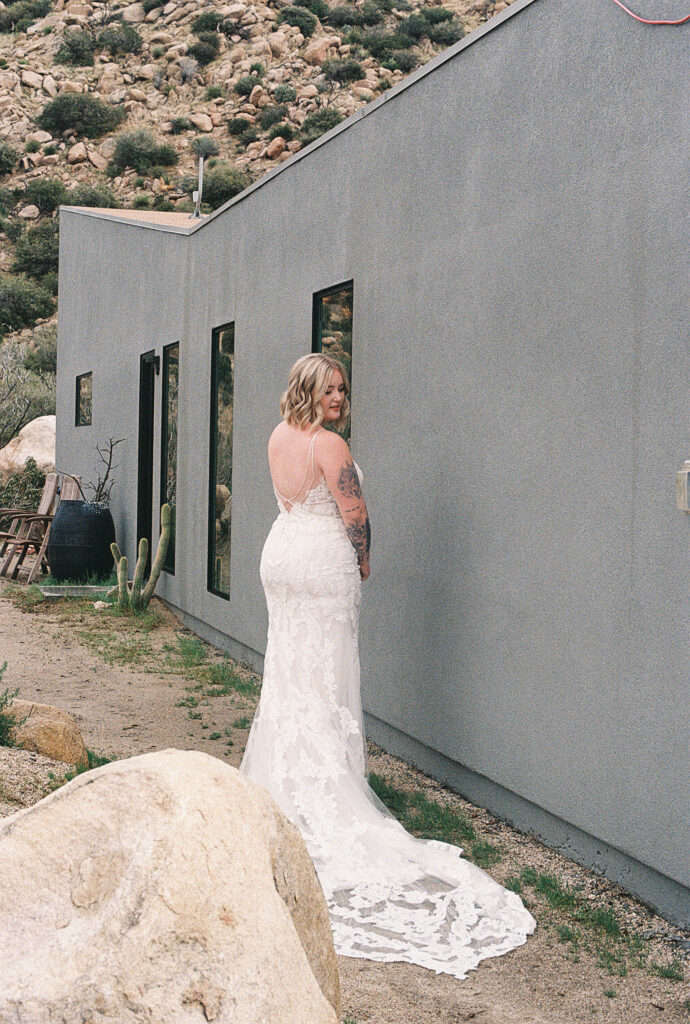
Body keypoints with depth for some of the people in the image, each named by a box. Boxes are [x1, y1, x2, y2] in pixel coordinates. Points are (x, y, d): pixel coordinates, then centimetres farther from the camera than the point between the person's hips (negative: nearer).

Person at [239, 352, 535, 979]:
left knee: (285, 665, 15)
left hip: (280, 552, 8)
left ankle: (278, 775, 24)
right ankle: (325, 786, 1)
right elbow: (355, 514, -14)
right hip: (324, 560, -8)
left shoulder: (279, 438, 6)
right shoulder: (329, 445, -18)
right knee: (325, 675, -3)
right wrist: (362, 561, 1)